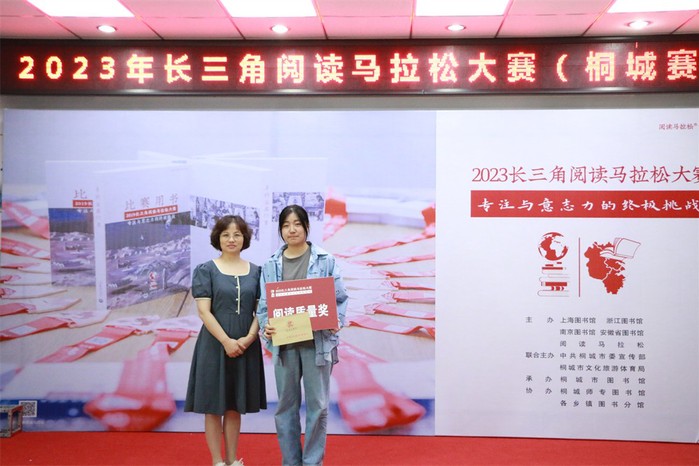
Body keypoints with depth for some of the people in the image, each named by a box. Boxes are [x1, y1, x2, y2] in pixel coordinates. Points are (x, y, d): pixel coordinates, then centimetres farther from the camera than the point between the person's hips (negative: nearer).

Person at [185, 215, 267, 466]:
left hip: (246, 346, 3)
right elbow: (204, 311, -8)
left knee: (234, 406, 12)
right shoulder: (206, 270, -2)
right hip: (215, 345, -3)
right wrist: (226, 341, -15)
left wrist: (248, 338, -11)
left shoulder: (255, 271, 7)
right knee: (214, 406, 4)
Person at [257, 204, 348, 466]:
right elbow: (264, 304, 5)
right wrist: (266, 326, -14)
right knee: (286, 405, 10)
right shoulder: (271, 265, 6)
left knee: (318, 405, 3)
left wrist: (337, 322, -15)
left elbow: (340, 298, 2)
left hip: (318, 342, -2)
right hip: (284, 343, 2)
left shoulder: (325, 261, 0)